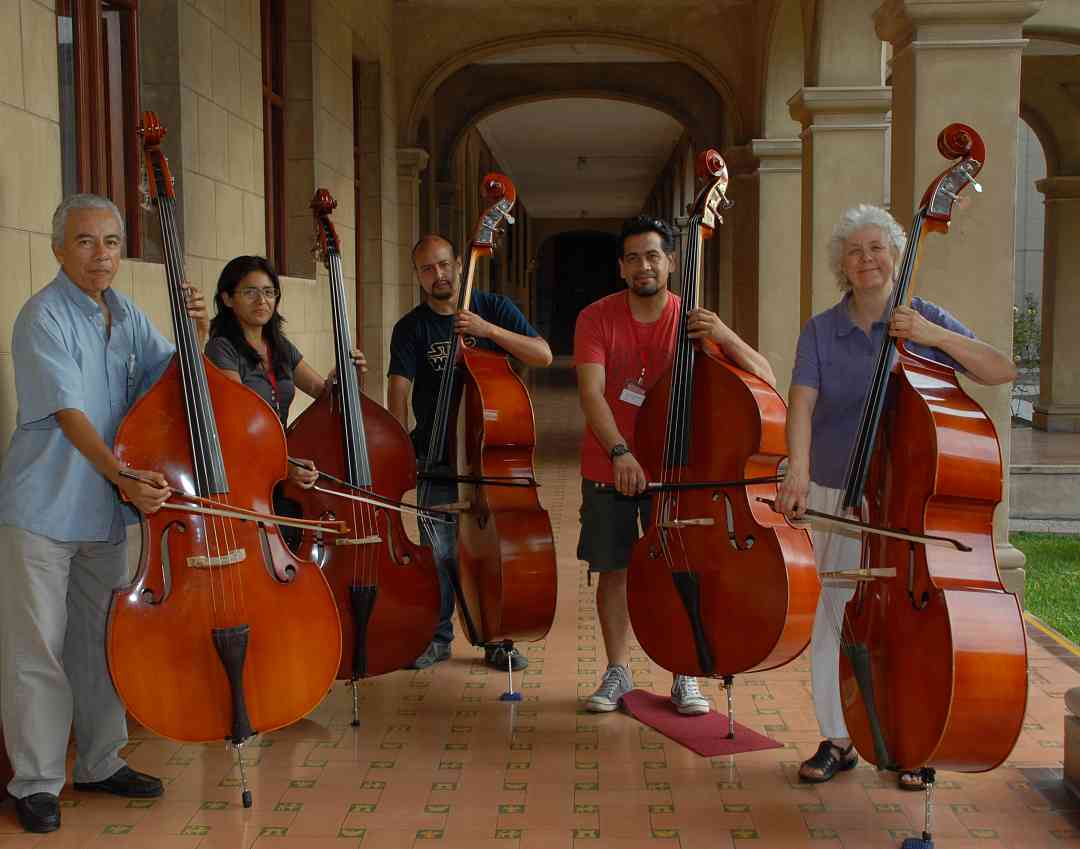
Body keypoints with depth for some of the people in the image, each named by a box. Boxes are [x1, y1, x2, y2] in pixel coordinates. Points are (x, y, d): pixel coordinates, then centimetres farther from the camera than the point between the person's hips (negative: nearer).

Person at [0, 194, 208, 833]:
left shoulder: (127, 317, 7)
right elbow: (69, 413, -24)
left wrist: (196, 336, -9)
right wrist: (120, 474, -36)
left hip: (107, 509, 7)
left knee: (102, 642, 15)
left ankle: (101, 762, 30)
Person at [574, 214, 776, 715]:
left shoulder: (693, 322, -5)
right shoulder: (597, 318, -7)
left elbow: (765, 379, -12)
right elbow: (590, 394, -20)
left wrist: (724, 335, -28)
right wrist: (620, 451, -34)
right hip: (608, 466, 0)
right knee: (612, 569, 7)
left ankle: (685, 677, 17)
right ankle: (617, 672, 22)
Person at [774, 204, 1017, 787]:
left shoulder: (926, 322, 1)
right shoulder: (820, 333, 2)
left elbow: (1002, 372, -8)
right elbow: (801, 404, -14)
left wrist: (937, 338, -22)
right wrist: (797, 468, -31)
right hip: (838, 497, 1)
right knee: (839, 613, 5)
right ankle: (837, 739, 19)